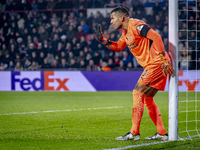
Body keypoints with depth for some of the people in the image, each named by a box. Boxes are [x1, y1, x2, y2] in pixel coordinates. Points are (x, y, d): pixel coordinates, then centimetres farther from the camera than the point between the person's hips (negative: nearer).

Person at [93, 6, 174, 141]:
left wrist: (163, 59, -26)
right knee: (147, 98, 13)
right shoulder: (126, 32, 17)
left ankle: (134, 133, -10)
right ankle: (162, 133, 15)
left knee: (138, 93, -10)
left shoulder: (136, 25, -13)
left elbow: (156, 37, -21)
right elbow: (118, 47, 29)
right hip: (151, 65, 10)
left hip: (156, 63, -10)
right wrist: (102, 39, 16)